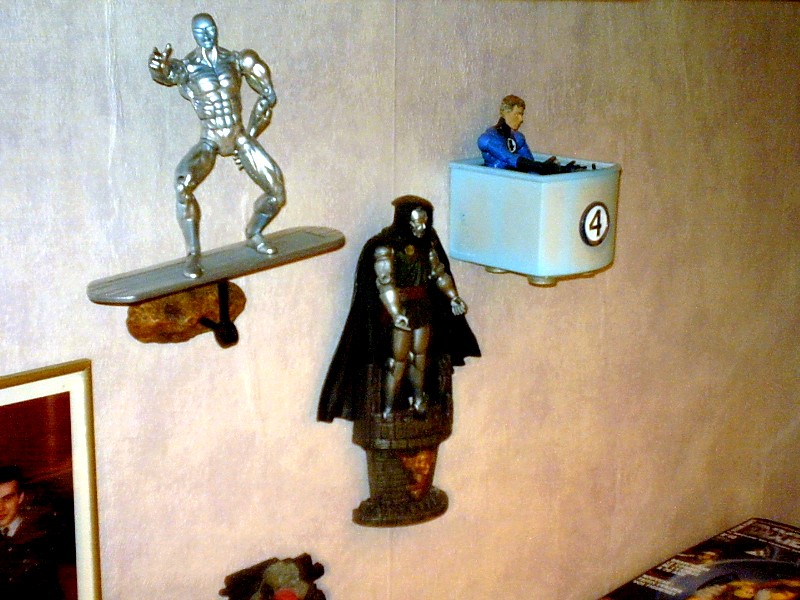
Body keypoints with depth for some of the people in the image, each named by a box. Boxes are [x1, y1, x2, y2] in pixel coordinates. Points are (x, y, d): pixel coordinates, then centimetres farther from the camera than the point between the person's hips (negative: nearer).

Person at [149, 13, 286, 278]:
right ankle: (193, 254, -21)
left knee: (277, 193, 0)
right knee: (183, 185, -31)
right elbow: (163, 73, -29)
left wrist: (251, 134, 7)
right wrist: (158, 65, -54)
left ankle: (254, 234, 30)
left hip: (240, 137, 3)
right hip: (210, 141, -3)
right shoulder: (187, 67, -4)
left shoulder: (234, 60, 3)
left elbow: (268, 96, 10)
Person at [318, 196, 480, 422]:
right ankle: (387, 410, 8)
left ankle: (419, 401, 32)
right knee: (398, 359, -3)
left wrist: (453, 297, 4)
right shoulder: (386, 245, -18)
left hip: (423, 306, 7)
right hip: (398, 308, -7)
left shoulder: (427, 242, 6)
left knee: (421, 355, 15)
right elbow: (385, 282, -27)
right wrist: (395, 312, -39)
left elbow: (439, 272, 15)